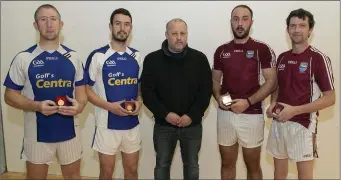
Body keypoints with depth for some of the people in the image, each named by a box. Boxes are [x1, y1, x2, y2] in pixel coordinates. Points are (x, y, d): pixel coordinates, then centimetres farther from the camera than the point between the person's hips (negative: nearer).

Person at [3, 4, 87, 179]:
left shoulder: (73, 57, 1)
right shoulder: (23, 58, -6)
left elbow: (81, 90, 4)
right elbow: (10, 95, -3)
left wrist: (80, 105, -18)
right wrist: (37, 106, -21)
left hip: (69, 132, 2)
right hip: (38, 134, -1)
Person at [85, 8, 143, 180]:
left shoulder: (137, 56, 5)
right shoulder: (98, 56, -8)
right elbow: (87, 89, -5)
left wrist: (139, 101, -6)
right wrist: (109, 106, -19)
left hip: (132, 124, 4)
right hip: (107, 125, -4)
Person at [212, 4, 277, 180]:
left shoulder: (262, 49, -4)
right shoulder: (221, 50, 6)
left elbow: (271, 82, -7)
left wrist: (248, 101, -18)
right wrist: (218, 97, -8)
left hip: (252, 115, -3)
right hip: (225, 114, 3)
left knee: (253, 166, 12)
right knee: (227, 163, 15)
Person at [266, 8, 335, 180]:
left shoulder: (318, 58, -9)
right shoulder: (282, 58, 8)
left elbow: (330, 98, -12)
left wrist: (294, 110, -20)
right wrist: (272, 105, -2)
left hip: (303, 125, -5)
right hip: (278, 123, 6)